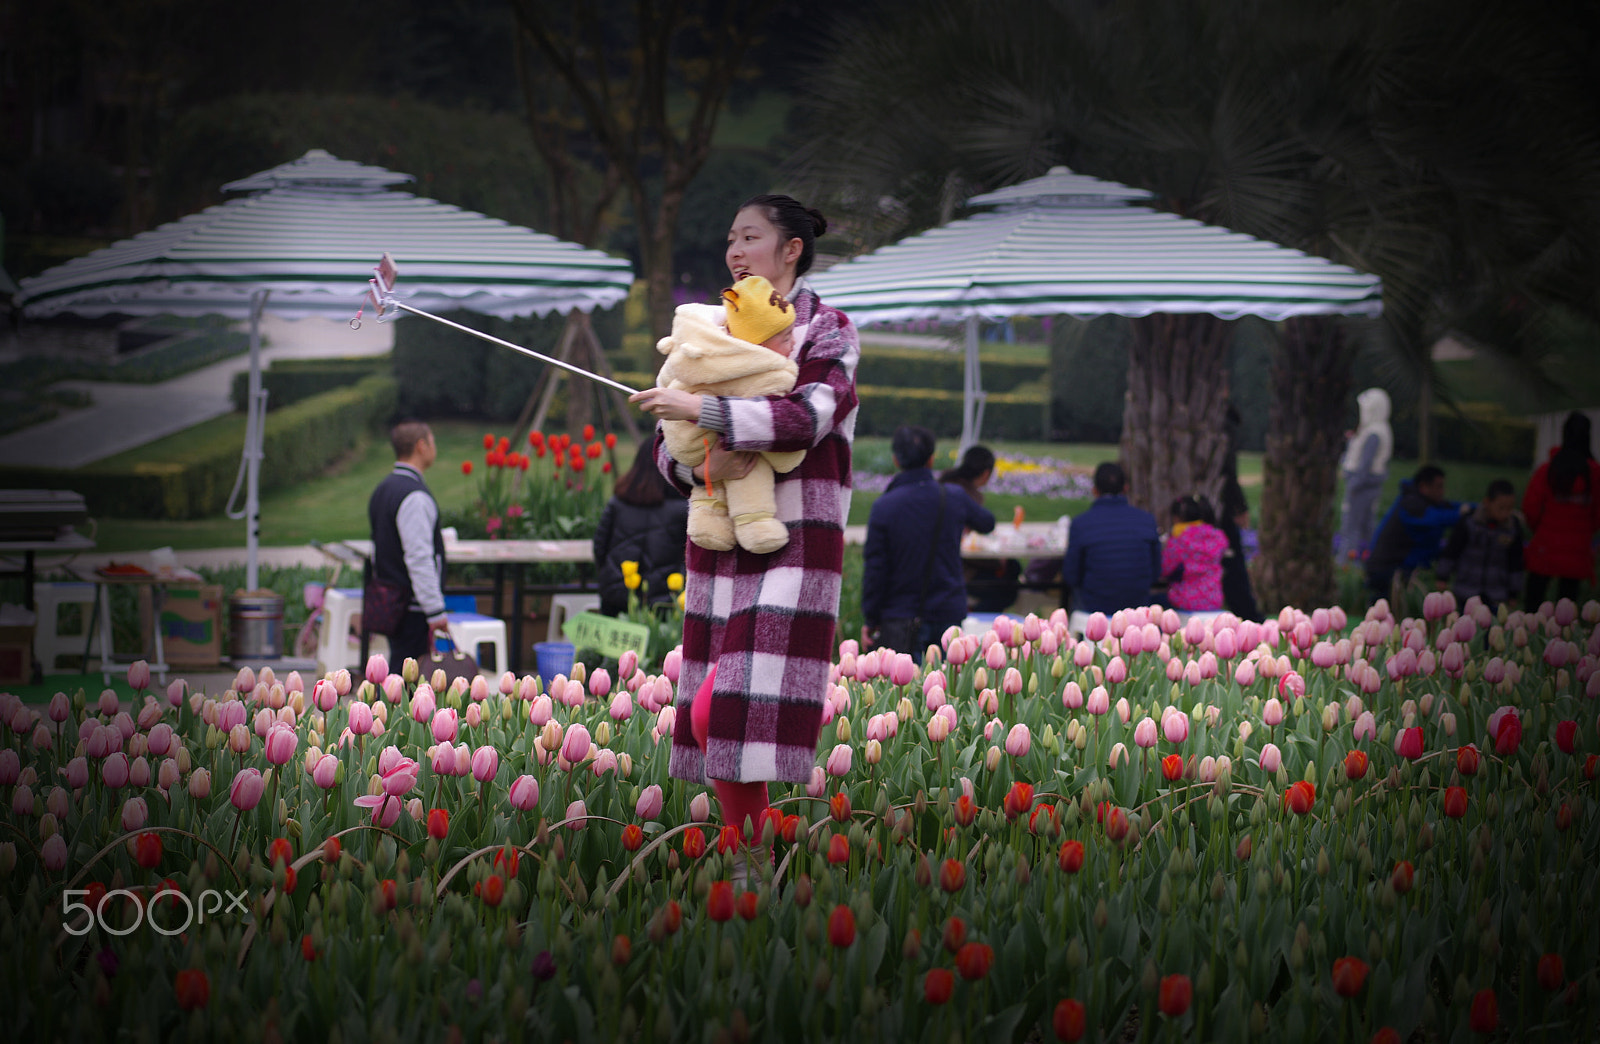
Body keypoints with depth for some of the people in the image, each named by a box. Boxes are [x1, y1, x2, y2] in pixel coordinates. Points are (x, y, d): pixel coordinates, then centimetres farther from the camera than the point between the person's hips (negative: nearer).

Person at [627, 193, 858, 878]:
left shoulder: (827, 330, 0)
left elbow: (809, 416, -19)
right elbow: (668, 448, 13)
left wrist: (702, 410, -23)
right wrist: (704, 467, -11)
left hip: (793, 541, -6)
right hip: (721, 538, 6)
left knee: (752, 707, -15)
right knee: (715, 711, 1)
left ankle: (753, 864, -10)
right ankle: (740, 849, 7)